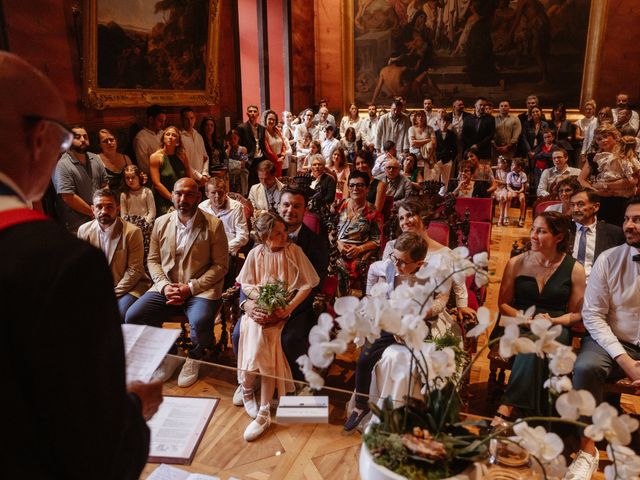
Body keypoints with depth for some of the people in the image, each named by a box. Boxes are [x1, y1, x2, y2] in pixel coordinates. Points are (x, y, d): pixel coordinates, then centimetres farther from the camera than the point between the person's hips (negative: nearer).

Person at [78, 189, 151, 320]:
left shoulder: (132, 232, -11)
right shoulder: (84, 231, 3)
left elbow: (134, 270, -10)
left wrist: (113, 294, -15)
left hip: (128, 287, -4)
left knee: (120, 313, -30)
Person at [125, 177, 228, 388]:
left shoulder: (213, 225, -3)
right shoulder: (161, 223, 9)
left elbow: (220, 265, -5)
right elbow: (153, 260, 12)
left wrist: (190, 288, -14)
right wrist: (164, 285, -7)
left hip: (200, 289, -4)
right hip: (166, 288, 4)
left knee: (200, 322, -33)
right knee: (132, 317, -16)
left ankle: (194, 358, 4)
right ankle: (167, 355, 11)